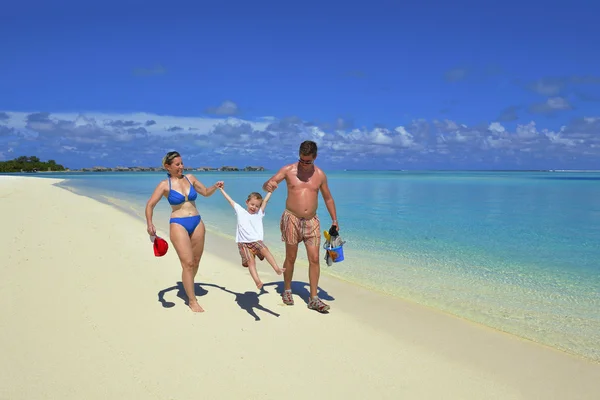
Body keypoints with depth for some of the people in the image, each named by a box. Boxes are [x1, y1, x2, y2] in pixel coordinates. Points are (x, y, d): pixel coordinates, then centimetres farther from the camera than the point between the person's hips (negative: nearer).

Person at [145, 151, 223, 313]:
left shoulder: (190, 178, 7)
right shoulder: (165, 185, -4)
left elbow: (206, 192, 15)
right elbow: (150, 205, -4)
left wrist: (215, 187, -6)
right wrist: (149, 224, -19)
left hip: (197, 223, 4)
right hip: (178, 225, -4)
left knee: (196, 262, 11)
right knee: (188, 263, -10)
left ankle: (188, 287, 35)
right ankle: (192, 301, 1)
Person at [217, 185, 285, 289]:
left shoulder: (259, 214, 15)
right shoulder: (240, 211, 13)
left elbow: (265, 200, 13)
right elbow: (230, 200, 18)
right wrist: (222, 190, 22)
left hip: (256, 241, 1)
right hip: (244, 243, -1)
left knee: (265, 250, -30)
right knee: (251, 261, -21)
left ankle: (277, 269, -37)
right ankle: (257, 282, -32)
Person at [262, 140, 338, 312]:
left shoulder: (320, 174, 4)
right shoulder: (288, 169, -3)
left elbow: (328, 198, 14)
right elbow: (266, 184, -10)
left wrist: (334, 219, 6)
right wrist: (268, 186, -35)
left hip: (312, 221, 2)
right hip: (292, 218, -2)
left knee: (314, 259, -2)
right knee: (291, 258, 5)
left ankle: (313, 299, 5)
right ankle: (287, 290, 26)